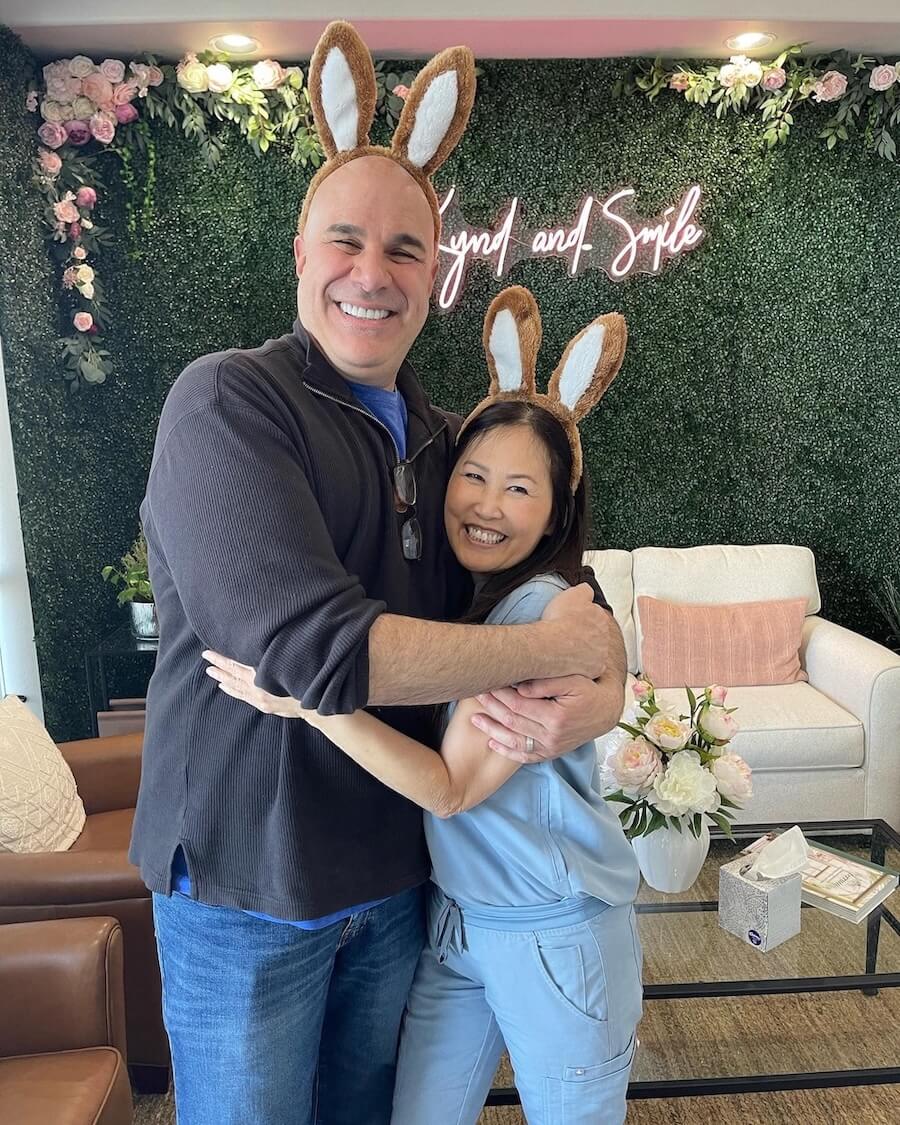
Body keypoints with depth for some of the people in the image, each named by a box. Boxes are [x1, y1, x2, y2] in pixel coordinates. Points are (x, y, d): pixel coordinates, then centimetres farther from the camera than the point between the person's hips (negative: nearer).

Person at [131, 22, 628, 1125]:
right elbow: (313, 648, -30)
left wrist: (601, 692, -19)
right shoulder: (227, 401, -17)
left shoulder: (442, 438, 3)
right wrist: (554, 647, -21)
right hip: (246, 881, -5)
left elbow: (547, 582, 4)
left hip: (397, 870, 6)